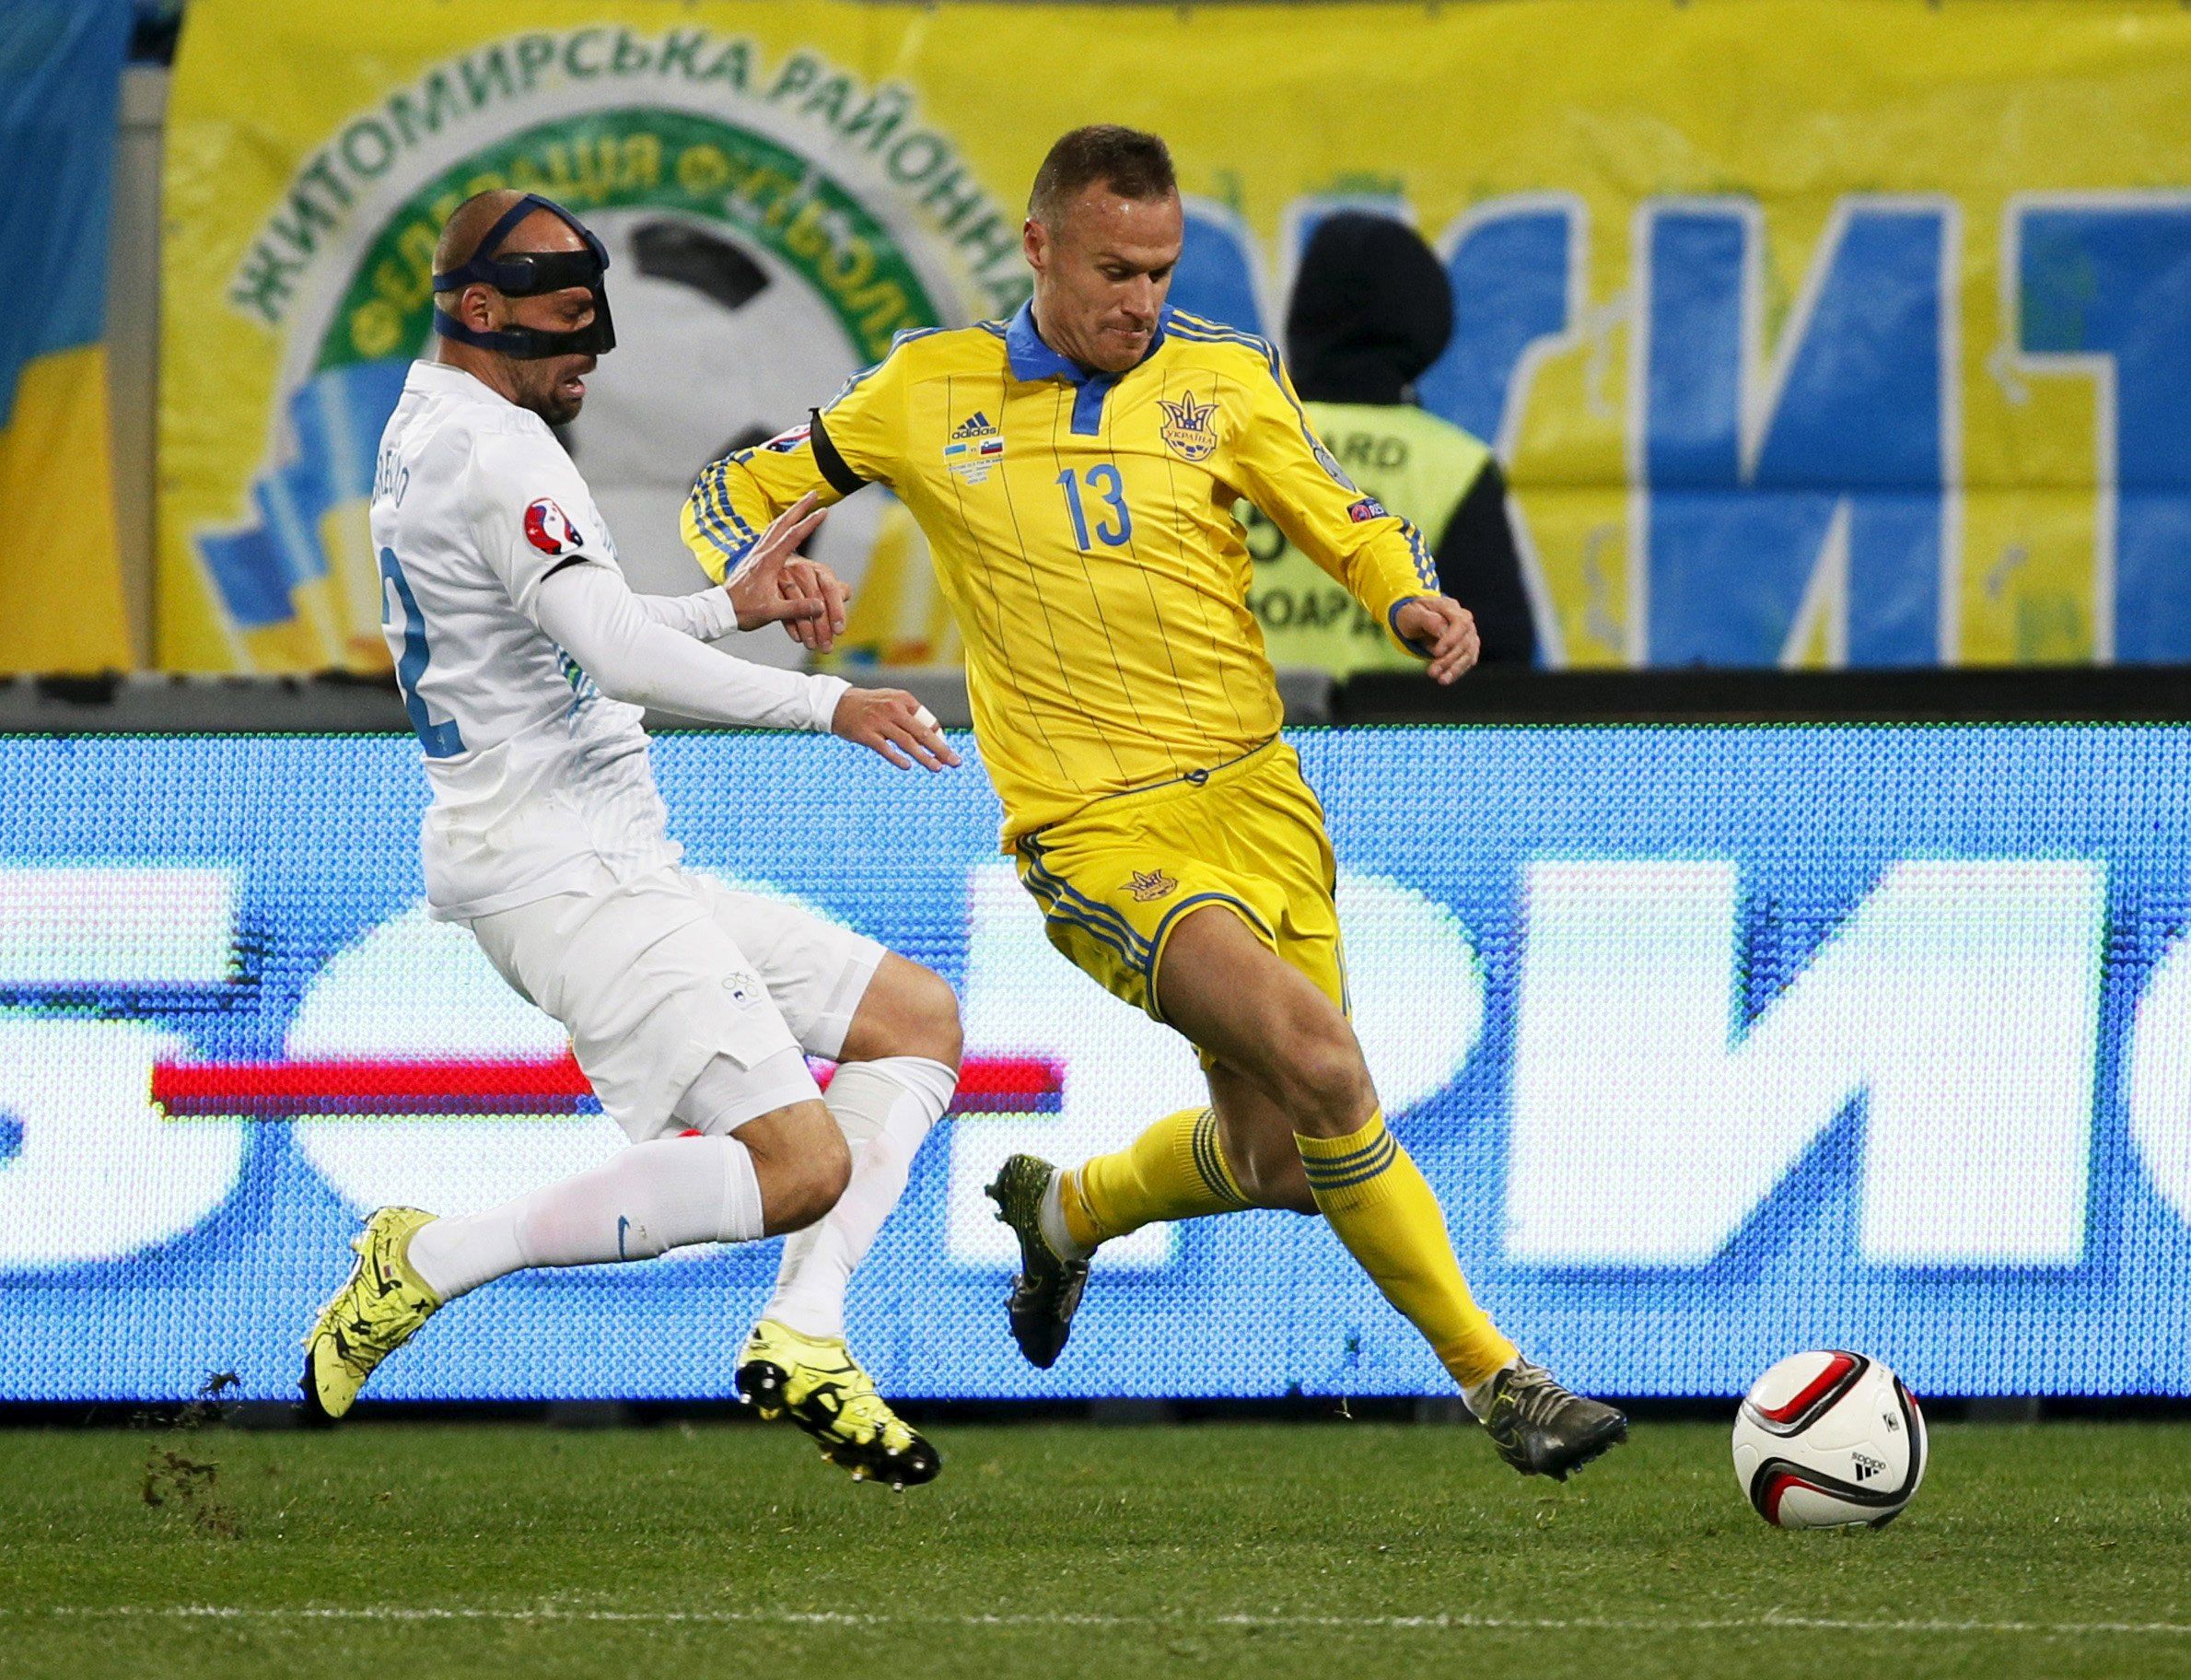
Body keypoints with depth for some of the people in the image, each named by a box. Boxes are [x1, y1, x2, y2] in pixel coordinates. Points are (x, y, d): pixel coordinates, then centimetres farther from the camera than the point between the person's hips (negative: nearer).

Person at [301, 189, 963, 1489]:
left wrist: (728, 608, 13)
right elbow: (624, 658, -24)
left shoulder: (430, 433, 17)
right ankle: (433, 1261, -9)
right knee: (801, 1168, -18)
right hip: (570, 879, -11)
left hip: (609, 871, 11)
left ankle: (806, 1335, 0)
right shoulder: (492, 448, -15)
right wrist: (830, 705, -17)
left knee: (918, 1018, 13)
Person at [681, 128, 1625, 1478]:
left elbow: (1348, 527, 7)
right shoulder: (930, 392, 2)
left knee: (1274, 1157, 6)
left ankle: (1067, 1212, 39)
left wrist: (1415, 602, -15)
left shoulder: (1225, 379, 5)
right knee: (1317, 1053, -24)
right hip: (1097, 831, -4)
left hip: (1255, 795, 4)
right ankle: (1497, 1378, -16)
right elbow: (734, 498, 12)